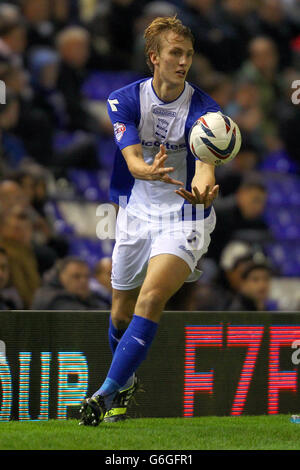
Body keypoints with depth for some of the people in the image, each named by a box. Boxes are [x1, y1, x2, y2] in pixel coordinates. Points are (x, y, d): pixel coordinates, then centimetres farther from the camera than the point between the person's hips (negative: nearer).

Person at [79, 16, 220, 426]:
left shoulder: (203, 108, -12)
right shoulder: (125, 100, -6)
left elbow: (204, 160, -29)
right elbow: (132, 159, -21)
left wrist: (202, 187, -53)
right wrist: (151, 171, -45)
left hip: (183, 218, -3)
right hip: (135, 216, 3)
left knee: (150, 300, -24)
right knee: (121, 314, 12)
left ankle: (107, 393, -23)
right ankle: (126, 385, 41)